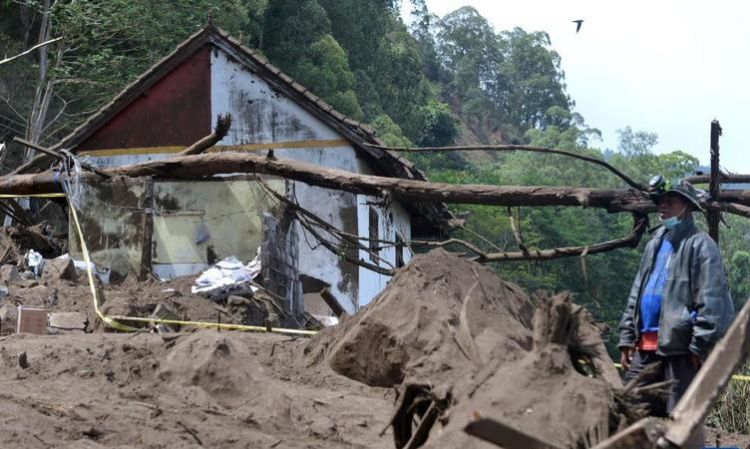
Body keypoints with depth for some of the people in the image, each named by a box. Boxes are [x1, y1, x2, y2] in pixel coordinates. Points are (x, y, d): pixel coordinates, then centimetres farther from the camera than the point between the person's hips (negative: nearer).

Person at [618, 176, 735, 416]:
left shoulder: (699, 245, -6)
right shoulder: (656, 243, 19)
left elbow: (711, 301, -12)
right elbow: (636, 293, 21)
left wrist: (700, 346, -15)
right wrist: (627, 338, 14)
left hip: (680, 346, -8)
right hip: (646, 345, 8)